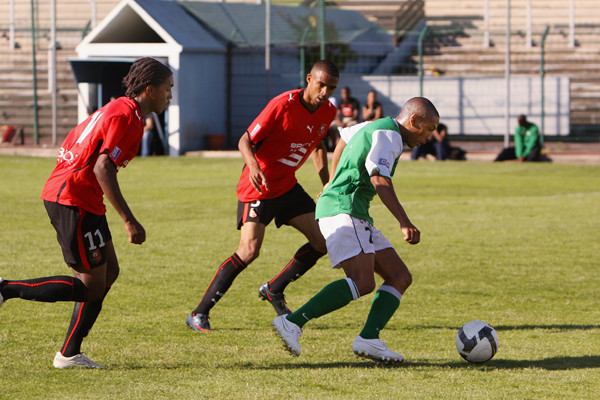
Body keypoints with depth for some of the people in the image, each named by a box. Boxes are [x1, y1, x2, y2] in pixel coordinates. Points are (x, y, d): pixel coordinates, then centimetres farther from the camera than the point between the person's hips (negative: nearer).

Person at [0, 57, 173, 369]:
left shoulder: (117, 109, 17)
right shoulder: (127, 117, -14)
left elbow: (69, 146, 23)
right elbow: (103, 168, -25)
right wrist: (129, 221, -25)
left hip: (60, 193, 11)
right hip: (74, 200, -11)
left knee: (109, 273, 13)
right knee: (92, 285, -6)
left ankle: (69, 355, 13)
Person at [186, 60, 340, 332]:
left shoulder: (327, 112, 1)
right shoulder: (282, 105, -21)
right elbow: (246, 140, -18)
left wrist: (327, 184, 14)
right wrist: (252, 165, -38)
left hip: (287, 185, 8)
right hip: (258, 188, -7)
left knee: (322, 242, 3)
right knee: (249, 250, -20)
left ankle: (274, 290, 22)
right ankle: (199, 314, -13)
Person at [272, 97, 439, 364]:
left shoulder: (373, 128, 23)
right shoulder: (388, 135, -9)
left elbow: (344, 137, 43)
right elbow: (379, 179, -25)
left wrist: (332, 182, 54)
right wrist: (404, 222, -33)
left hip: (358, 218, 11)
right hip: (343, 209, -11)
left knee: (400, 277, 1)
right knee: (362, 282, -26)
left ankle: (368, 339, -14)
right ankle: (293, 323, -27)